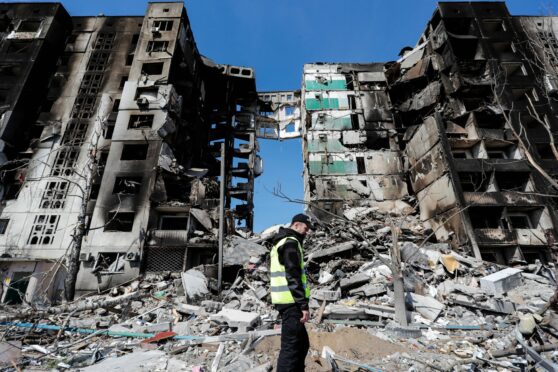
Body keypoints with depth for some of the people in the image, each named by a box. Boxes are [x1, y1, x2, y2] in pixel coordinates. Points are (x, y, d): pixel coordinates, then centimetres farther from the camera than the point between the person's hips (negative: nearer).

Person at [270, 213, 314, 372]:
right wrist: (304, 305, -18)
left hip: (286, 301, 10)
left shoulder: (281, 242, 19)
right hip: (291, 302, -10)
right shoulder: (291, 243, -13)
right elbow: (293, 277, -20)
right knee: (291, 346, -3)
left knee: (302, 343, 20)